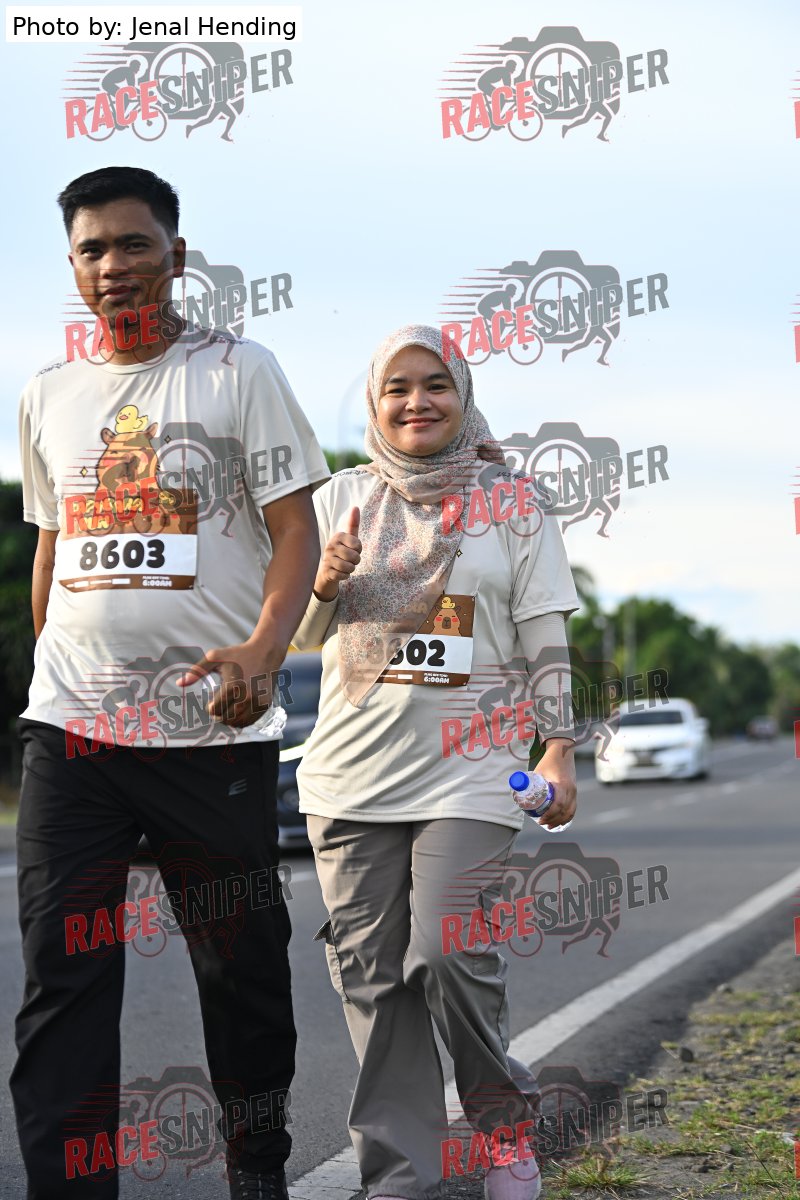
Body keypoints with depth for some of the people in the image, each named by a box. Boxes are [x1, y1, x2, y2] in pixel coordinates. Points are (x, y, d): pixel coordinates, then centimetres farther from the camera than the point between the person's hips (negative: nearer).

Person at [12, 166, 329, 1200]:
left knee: (242, 968, 5)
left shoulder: (238, 371, 2)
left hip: (214, 725, -3)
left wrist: (261, 651, -21)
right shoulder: (48, 396, 14)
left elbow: (295, 532, -4)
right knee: (62, 979, -2)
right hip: (70, 725, 3)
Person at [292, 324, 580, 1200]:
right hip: (352, 773, 3)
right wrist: (327, 581, -8)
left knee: (449, 956, -13)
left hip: (469, 773, -3)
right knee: (372, 975, 3)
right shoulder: (343, 497, 11)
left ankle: (504, 1123, 13)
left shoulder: (510, 502, 5)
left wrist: (559, 750, -2)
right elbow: (301, 634, 13)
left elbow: (546, 640, 5)